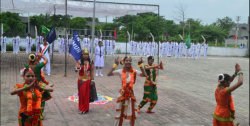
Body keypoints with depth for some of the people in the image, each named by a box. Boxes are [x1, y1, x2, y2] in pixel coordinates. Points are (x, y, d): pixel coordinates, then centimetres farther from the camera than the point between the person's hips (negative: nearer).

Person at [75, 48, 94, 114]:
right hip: (81, 80, 0)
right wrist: (77, 68, -37)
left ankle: (85, 108, 18)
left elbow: (92, 71, 0)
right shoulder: (79, 62, -6)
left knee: (86, 94, 6)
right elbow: (76, 70, -14)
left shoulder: (90, 62, -4)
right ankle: (81, 108, 18)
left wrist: (92, 80, -2)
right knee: (81, 94, 4)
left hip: (88, 80, 0)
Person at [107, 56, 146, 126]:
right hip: (122, 94, -1)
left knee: (132, 114, 13)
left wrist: (140, 65, -21)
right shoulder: (120, 71, -9)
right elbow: (109, 74, -19)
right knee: (120, 113, 10)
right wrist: (115, 65, -25)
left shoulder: (134, 72, -5)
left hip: (131, 94, 2)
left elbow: (144, 75, -17)